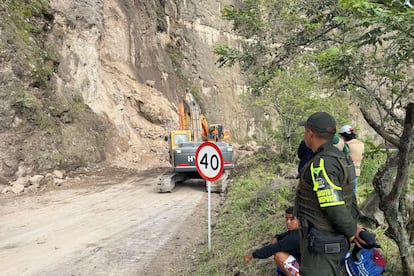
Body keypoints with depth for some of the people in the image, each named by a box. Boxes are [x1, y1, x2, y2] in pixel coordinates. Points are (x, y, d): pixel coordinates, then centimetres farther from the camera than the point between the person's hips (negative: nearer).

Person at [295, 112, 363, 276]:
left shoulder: (321, 165, -26)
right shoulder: (339, 158, 7)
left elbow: (334, 208, -28)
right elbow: (350, 198, 14)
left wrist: (351, 231, -11)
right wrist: (353, 227, 12)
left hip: (321, 243, -9)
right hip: (335, 239, 10)